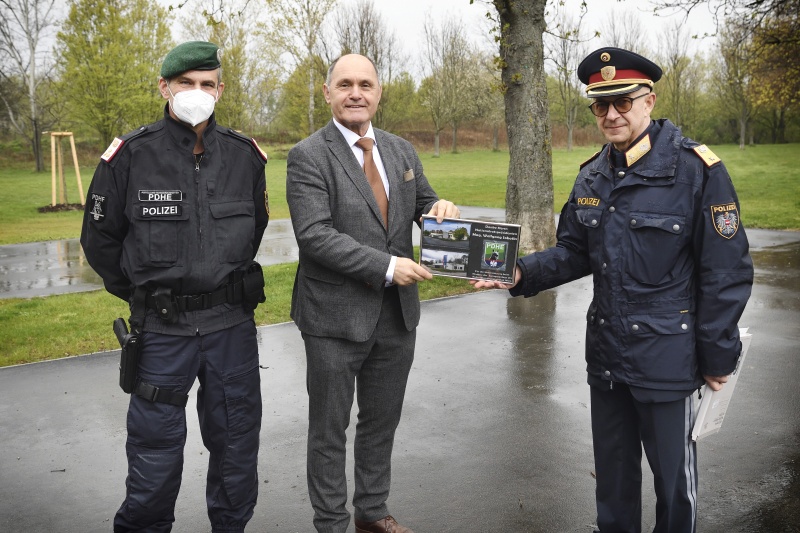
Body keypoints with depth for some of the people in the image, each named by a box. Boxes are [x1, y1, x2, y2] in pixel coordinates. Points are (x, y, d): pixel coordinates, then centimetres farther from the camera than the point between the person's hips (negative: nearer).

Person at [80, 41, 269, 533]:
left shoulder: (246, 156, 1)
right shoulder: (130, 156, -6)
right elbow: (99, 239, 4)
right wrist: (143, 294, 9)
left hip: (233, 325, 3)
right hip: (162, 328, -2)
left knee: (237, 440, 14)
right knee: (156, 442, 9)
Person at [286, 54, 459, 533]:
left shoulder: (402, 151, 8)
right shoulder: (308, 157, -10)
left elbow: (424, 206, 14)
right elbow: (314, 234, -19)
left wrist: (440, 207, -11)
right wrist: (387, 267, -23)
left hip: (397, 314, 6)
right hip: (337, 316, -5)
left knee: (383, 422, 19)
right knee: (330, 430, 10)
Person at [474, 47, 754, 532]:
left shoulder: (696, 168, -14)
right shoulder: (592, 177, 5)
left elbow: (727, 271, -12)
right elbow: (573, 252, 8)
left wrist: (717, 355, -10)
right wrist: (523, 274, -11)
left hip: (669, 356, -5)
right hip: (606, 351, 6)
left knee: (672, 470, 11)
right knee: (612, 467, 20)